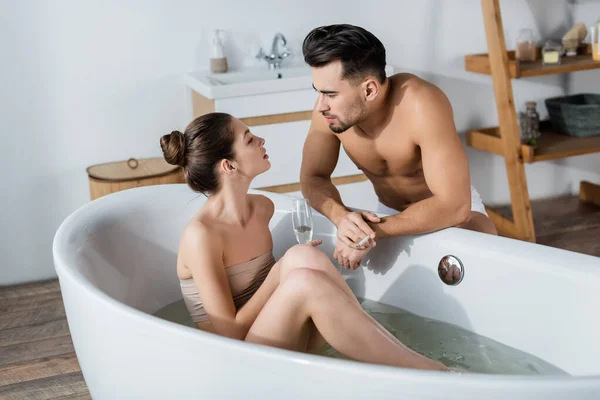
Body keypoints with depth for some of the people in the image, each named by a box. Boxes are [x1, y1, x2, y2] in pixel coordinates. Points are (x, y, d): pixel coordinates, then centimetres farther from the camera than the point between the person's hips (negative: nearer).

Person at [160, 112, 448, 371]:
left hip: (279, 344, 7)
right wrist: (280, 274, -15)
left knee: (303, 258, -23)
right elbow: (230, 334, -19)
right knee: (305, 281, -33)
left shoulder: (262, 208, 4)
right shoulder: (200, 234, -19)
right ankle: (432, 374, -29)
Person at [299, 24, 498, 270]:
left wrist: (372, 232, -40)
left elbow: (455, 205, -38)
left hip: (452, 208, -4)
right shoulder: (331, 106, -21)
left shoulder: (421, 106, -36)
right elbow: (313, 178, -11)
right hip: (390, 213, 5)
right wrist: (341, 216, -33)